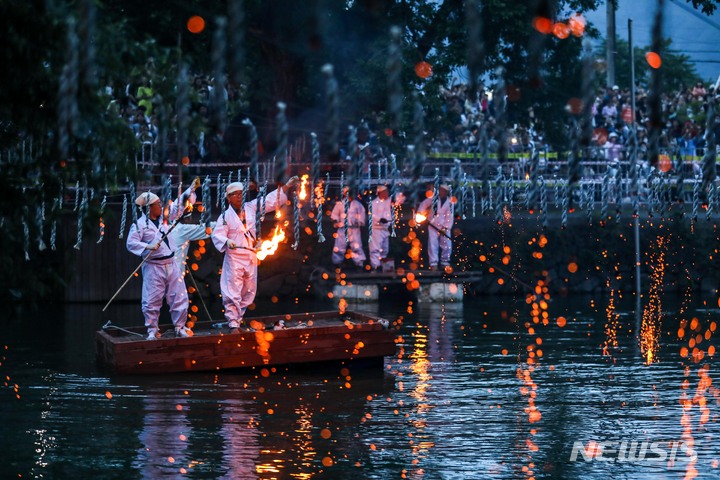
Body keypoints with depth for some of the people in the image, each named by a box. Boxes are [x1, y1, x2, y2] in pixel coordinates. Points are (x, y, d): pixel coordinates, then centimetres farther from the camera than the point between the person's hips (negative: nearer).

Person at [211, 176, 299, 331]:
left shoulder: (250, 208, 7)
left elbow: (270, 200, 9)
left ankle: (239, 316, 26)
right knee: (233, 291, -8)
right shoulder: (226, 216, -5)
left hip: (251, 256, 5)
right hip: (234, 256, -5)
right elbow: (217, 234, -10)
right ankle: (233, 323, -6)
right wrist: (227, 241, -30)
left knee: (249, 290, 12)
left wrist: (287, 186, 4)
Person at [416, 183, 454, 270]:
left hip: (444, 227, 1)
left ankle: (445, 262, 14)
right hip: (433, 225, -1)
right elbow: (423, 204, 8)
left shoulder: (449, 203, -3)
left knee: (447, 245, -1)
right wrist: (420, 215, -2)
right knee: (433, 245, -7)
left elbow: (450, 217, -5)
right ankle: (433, 264, -4)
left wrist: (445, 228, -12)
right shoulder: (433, 199, -4)